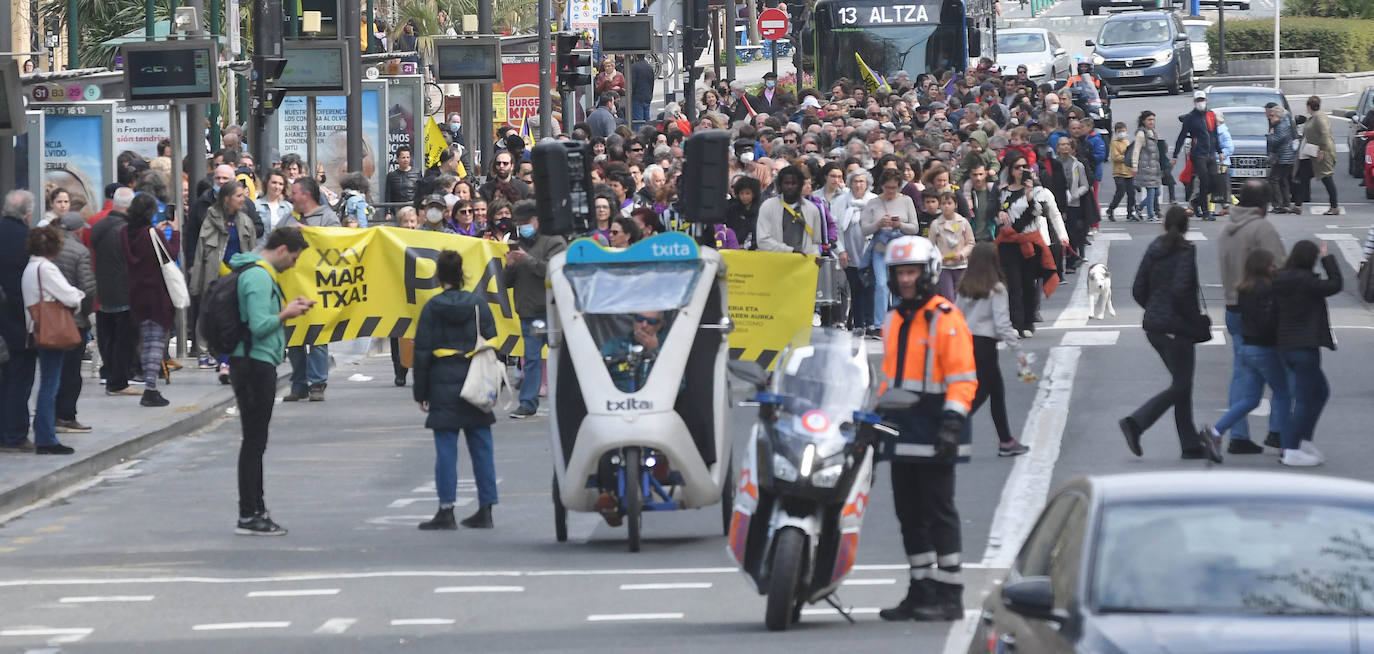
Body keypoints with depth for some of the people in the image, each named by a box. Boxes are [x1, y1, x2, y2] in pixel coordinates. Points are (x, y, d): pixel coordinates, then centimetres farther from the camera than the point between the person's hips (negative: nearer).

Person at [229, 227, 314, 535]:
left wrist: (287, 308, 10)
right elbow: (259, 325, -24)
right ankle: (249, 516, -4)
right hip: (256, 366, -11)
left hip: (254, 363, 11)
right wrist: (286, 314, -9)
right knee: (254, 442, -6)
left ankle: (255, 509, 20)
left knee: (255, 441, 15)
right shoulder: (259, 277, -17)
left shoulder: (259, 272, 15)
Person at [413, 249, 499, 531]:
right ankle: (485, 510, 8)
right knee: (481, 447, 7)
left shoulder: (432, 308, -3)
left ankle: (446, 510, -4)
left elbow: (422, 352, -2)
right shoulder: (478, 304, 2)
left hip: (444, 384, -3)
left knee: (446, 449, -1)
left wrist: (421, 392, 5)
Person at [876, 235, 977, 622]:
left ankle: (949, 595, -5)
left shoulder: (945, 319, -8)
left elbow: (963, 377, -13)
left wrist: (953, 421, -22)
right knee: (909, 514, 9)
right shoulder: (895, 322, 17)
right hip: (902, 434, 8)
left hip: (933, 433, -8)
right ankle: (921, 590, 15)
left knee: (939, 512, -7)